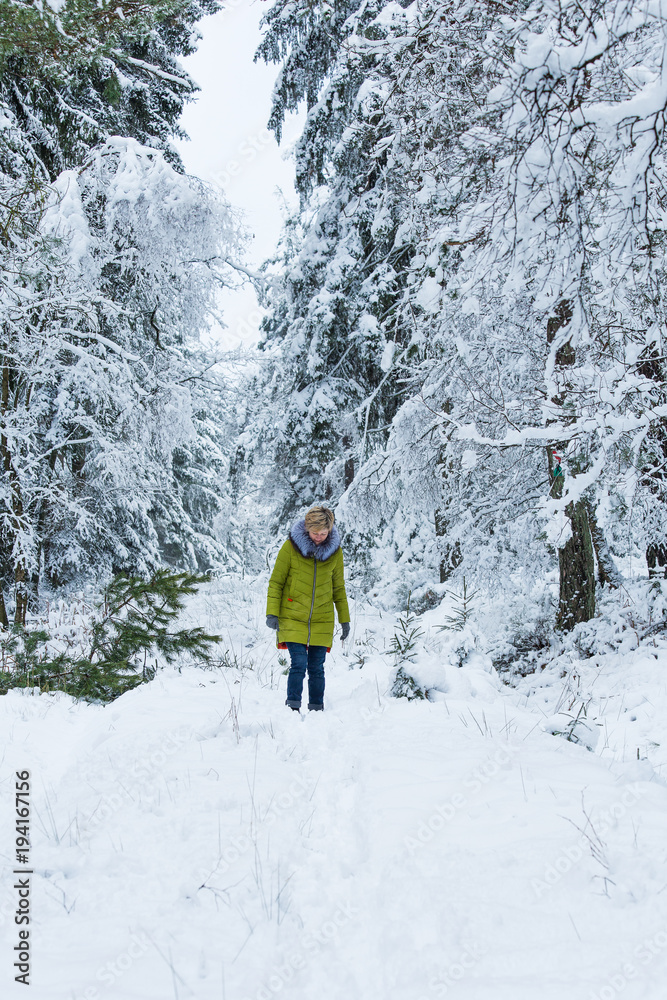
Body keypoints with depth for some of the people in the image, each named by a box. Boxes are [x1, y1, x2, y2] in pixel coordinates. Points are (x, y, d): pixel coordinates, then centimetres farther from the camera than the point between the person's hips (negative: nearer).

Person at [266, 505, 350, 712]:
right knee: (299, 664, -12)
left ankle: (316, 711, 18)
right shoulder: (291, 546, -6)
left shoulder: (335, 550, 3)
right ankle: (292, 708, -2)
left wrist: (344, 619, 13)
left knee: (316, 668, 6)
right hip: (293, 619, -2)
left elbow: (338, 587, 13)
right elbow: (276, 581, -1)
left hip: (322, 621, 2)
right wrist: (272, 613, -7)